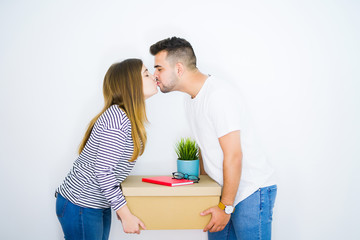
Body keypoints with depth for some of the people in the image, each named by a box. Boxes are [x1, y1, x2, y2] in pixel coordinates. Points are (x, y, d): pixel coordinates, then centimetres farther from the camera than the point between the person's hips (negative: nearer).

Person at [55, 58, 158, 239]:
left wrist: (120, 208, 15)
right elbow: (103, 171, -25)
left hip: (100, 204, 9)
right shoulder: (117, 119, -23)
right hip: (80, 208, -9)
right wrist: (126, 215, -19)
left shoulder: (129, 117, 7)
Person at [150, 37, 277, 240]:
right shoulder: (192, 99, 9)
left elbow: (233, 156, -23)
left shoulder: (219, 94, -21)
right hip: (225, 191, 8)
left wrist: (226, 207, -19)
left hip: (252, 192, -8)